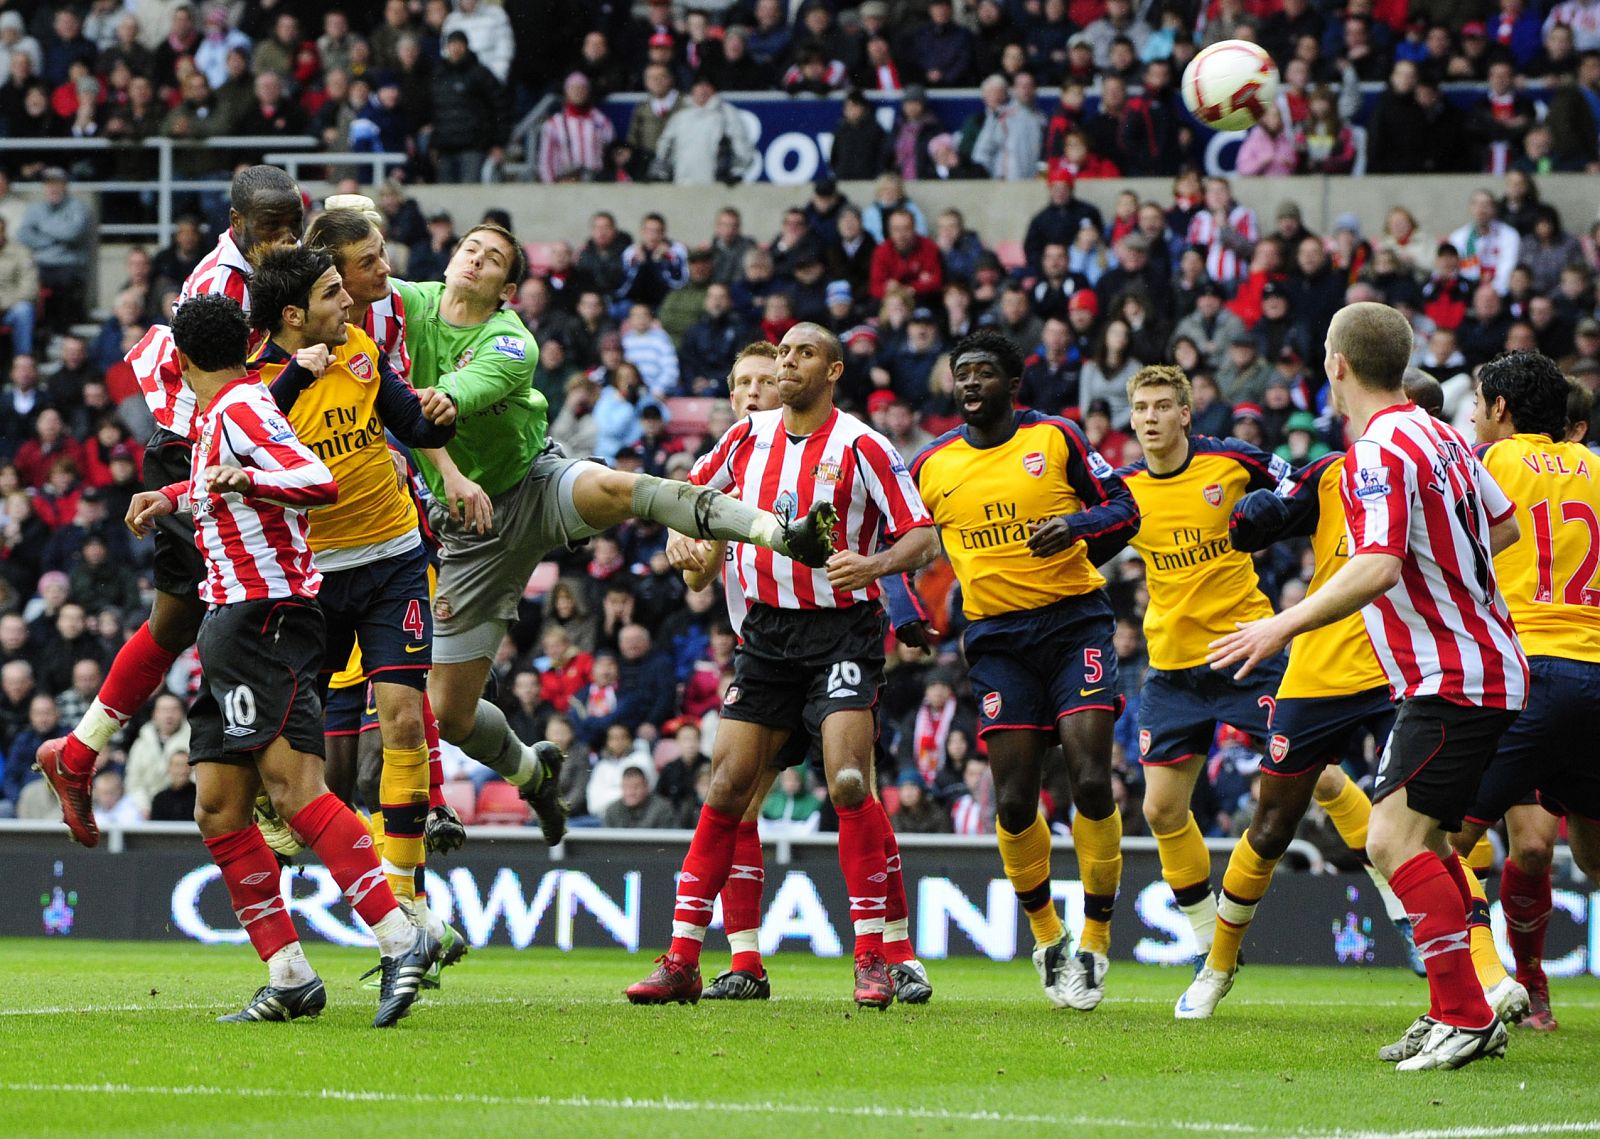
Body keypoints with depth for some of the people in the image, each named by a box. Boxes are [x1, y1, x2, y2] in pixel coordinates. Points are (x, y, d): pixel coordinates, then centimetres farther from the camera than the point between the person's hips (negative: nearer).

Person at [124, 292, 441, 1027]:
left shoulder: (240, 410, -9)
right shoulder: (216, 415, 19)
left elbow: (321, 482, -22)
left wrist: (246, 481, -32)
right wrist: (172, 497, 51)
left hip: (266, 615, -10)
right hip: (232, 623, 10)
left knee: (292, 785, -21)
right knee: (218, 812, 4)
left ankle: (400, 939, -26)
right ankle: (288, 977, 3)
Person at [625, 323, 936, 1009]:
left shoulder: (860, 447, -8)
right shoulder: (749, 436, 6)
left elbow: (922, 537, -9)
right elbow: (693, 490, 23)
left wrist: (874, 564, -28)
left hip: (842, 629, -5)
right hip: (766, 631, 5)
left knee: (848, 782, -19)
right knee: (727, 786, -1)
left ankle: (874, 958, -13)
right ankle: (681, 960, 1)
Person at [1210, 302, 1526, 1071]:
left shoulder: (1380, 453, -19)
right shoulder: (1437, 435, 10)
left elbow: (1377, 568, -31)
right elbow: (1504, 525, 21)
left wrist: (1286, 625, -29)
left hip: (1454, 679, -10)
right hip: (1482, 667, 10)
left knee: (1394, 837, -17)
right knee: (1421, 836, 17)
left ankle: (1465, 1016, -19)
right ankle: (1455, 1015, 22)